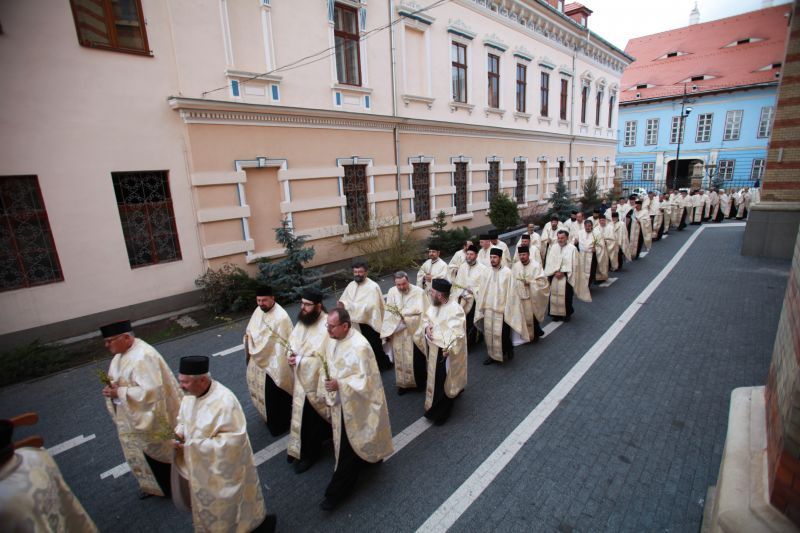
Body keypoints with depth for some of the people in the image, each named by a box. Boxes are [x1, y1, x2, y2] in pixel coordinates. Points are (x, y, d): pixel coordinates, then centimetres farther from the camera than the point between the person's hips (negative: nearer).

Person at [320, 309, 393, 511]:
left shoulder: (360, 346, -28)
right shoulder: (333, 340, -4)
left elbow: (365, 380, -24)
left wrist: (339, 384, -29)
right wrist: (331, 395, 10)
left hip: (354, 405, -8)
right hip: (339, 401, 8)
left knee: (349, 448, 6)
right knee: (344, 441, 22)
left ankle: (336, 492, 20)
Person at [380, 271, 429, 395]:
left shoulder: (419, 292, -14)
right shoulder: (392, 292, -2)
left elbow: (424, 313, -13)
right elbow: (388, 313, 1)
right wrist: (387, 332, 0)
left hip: (414, 333, -3)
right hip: (397, 333, 4)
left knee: (415, 359, 9)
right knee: (400, 359, 15)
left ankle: (419, 381, 34)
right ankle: (404, 383, 34)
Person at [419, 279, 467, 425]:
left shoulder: (455, 309, -26)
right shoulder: (434, 305, -1)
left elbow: (458, 333, -30)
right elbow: (426, 318, 13)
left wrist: (448, 349, -35)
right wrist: (426, 327, -7)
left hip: (445, 352, -8)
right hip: (433, 348, 8)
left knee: (443, 382, 7)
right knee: (434, 378, 26)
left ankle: (440, 413, 25)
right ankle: (435, 407, 50)